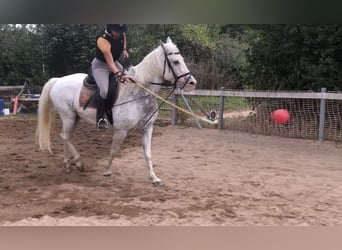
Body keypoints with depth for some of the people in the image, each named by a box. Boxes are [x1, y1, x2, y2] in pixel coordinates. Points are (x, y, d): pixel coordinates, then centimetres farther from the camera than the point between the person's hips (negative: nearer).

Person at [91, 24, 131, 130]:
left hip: (115, 63, 8)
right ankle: (100, 118, -9)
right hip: (100, 65, -7)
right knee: (105, 91, -29)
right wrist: (119, 74, -55)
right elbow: (110, 62, -41)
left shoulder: (120, 33, -14)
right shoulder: (102, 40, -34)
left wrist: (124, 49, 3)